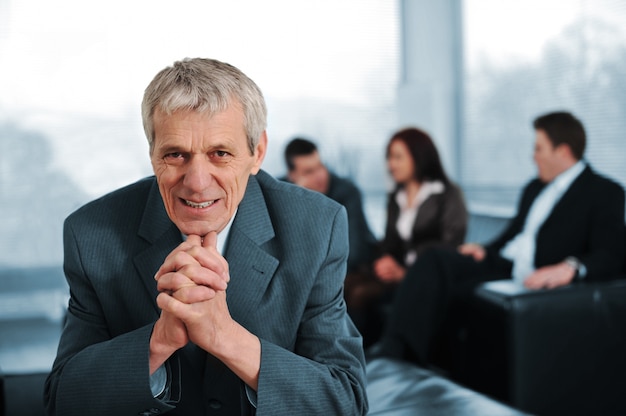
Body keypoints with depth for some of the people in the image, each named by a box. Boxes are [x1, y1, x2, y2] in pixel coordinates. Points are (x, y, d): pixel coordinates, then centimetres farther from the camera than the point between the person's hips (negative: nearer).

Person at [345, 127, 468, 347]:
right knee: (345, 284, -24)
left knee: (362, 293, -30)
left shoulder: (448, 194, 1)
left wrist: (406, 271, -16)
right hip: (397, 270, 6)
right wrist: (384, 261, -4)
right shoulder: (395, 198, 22)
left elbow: (450, 245, -8)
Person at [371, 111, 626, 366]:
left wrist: (571, 267, -30)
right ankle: (393, 347, -31)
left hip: (533, 281, -7)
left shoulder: (606, 193, 1)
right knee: (433, 259, -21)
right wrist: (486, 250, 7)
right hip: (499, 263, 7)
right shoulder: (535, 187, 25)